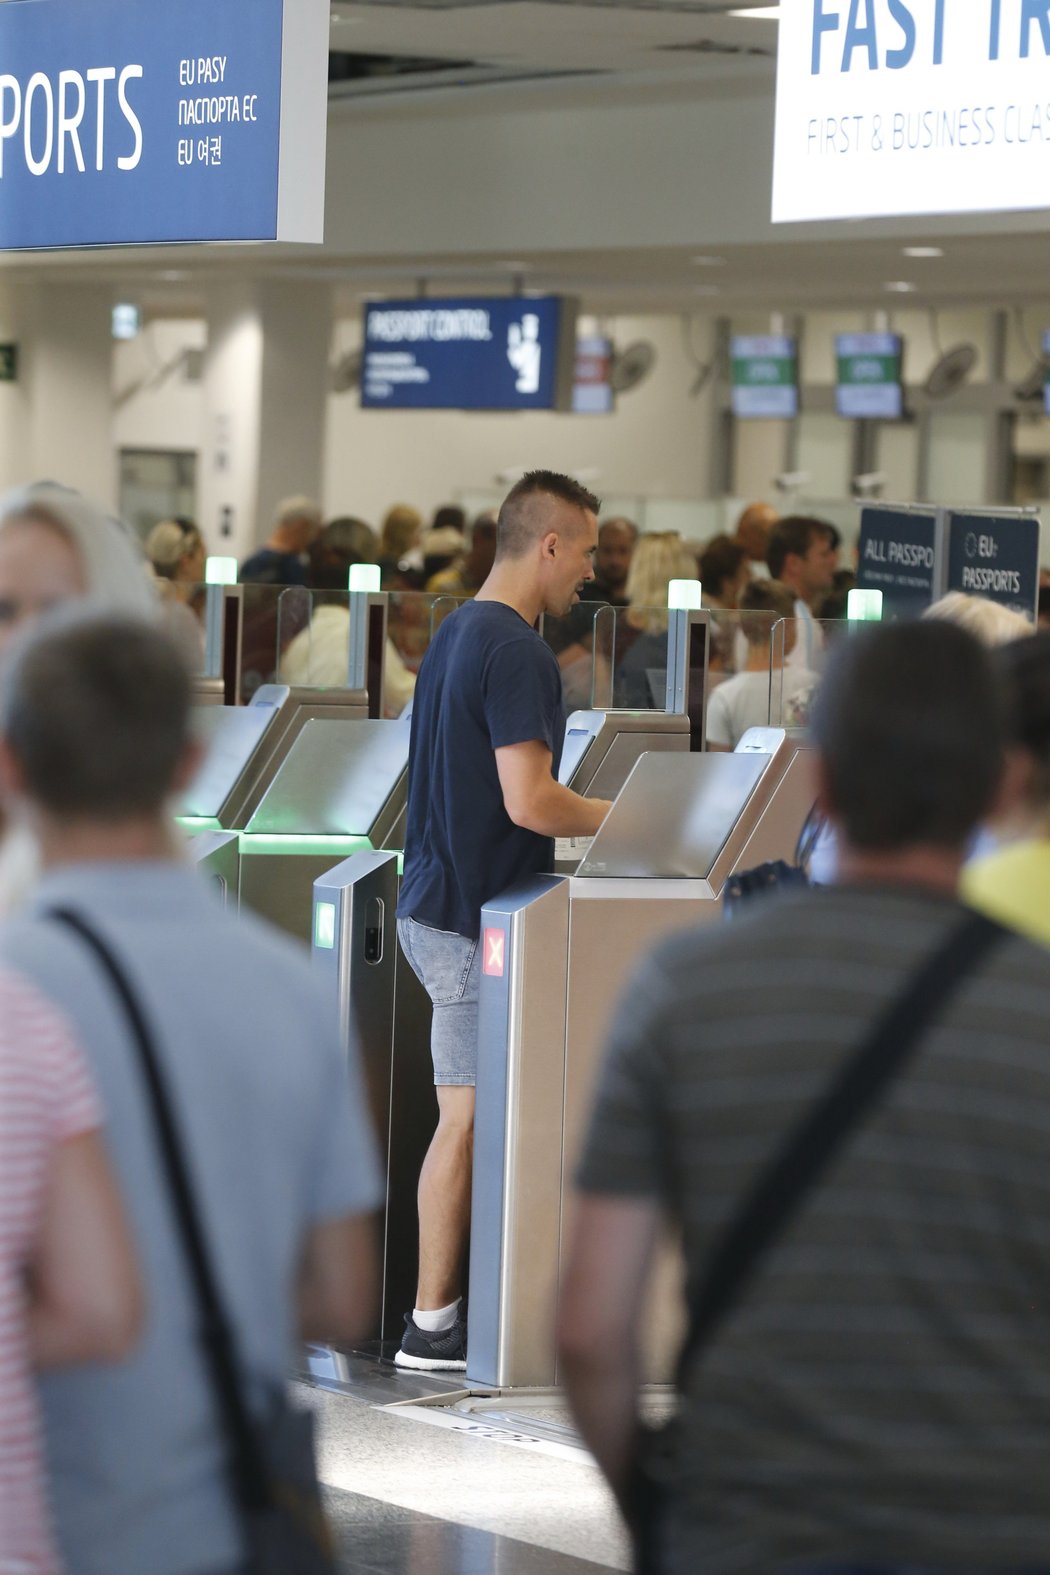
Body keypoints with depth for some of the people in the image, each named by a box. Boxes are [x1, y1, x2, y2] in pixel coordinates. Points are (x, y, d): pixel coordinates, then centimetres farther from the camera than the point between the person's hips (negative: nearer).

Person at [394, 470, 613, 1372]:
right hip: (477, 918, -10)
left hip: (441, 901, 10)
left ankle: (445, 1306, 15)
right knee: (469, 1120, -3)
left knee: (473, 1118, 12)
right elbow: (529, 802, -22)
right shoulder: (516, 653, -18)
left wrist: (600, 818, 19)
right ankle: (434, 1325, 2)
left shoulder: (458, 634, 13)